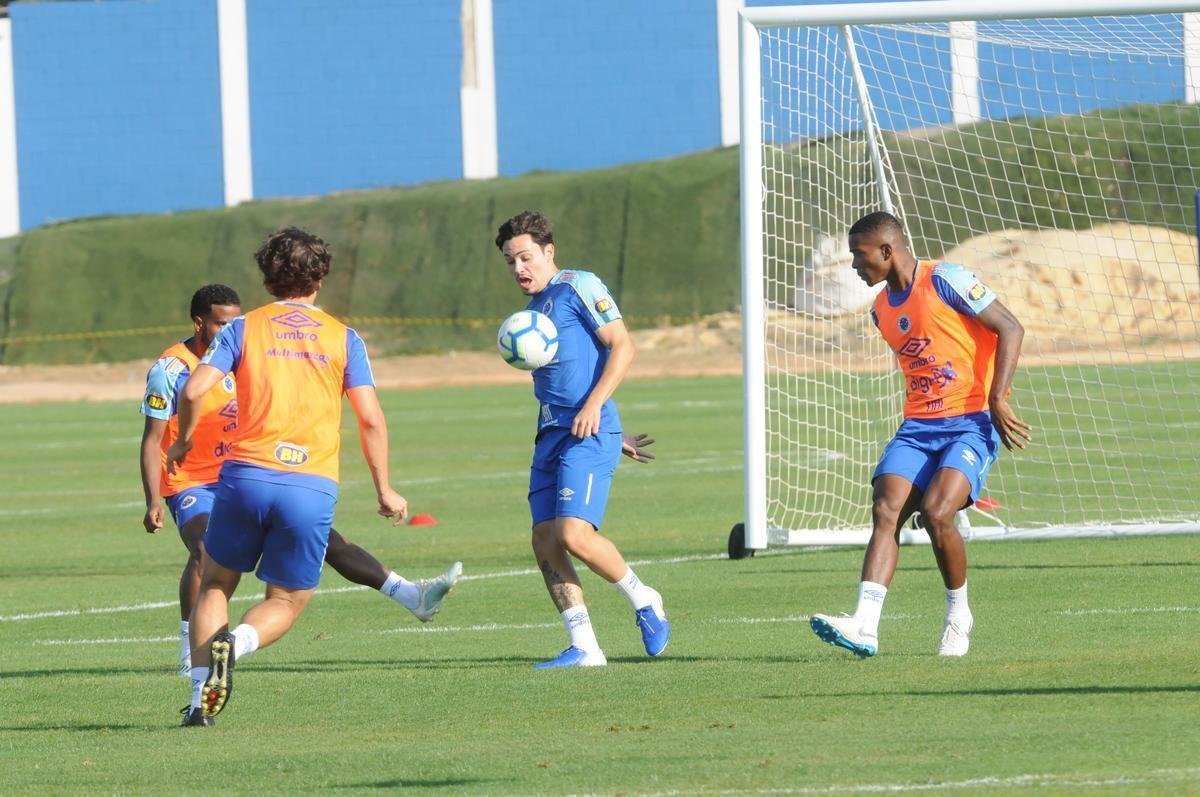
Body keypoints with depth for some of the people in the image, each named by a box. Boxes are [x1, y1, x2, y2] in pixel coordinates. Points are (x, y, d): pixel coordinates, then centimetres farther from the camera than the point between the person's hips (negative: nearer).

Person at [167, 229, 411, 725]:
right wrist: (384, 489, 14)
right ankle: (236, 643, -18)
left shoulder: (244, 329, 7)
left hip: (245, 475, 0)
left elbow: (194, 390, -4)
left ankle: (201, 692, 1)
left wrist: (183, 441, 15)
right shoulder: (343, 338, 9)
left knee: (215, 583, 18)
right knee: (287, 601, 14)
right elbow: (371, 419, 4)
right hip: (312, 488, 0)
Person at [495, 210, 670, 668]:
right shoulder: (534, 308, 21)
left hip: (588, 433, -9)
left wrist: (595, 404, -19)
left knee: (575, 535, -19)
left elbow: (622, 346, -11)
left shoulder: (579, 287, -5)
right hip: (551, 433, 9)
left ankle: (642, 600, 5)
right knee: (544, 539, -1)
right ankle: (583, 648, 2)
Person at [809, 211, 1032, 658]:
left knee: (936, 512, -23)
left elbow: (1010, 329, -11)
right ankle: (864, 628, -25)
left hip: (972, 421, -7)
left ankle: (959, 615, 1)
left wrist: (997, 399, -18)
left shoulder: (945, 281, -9)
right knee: (885, 510, -14)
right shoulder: (882, 310, 14)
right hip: (918, 426, 7)